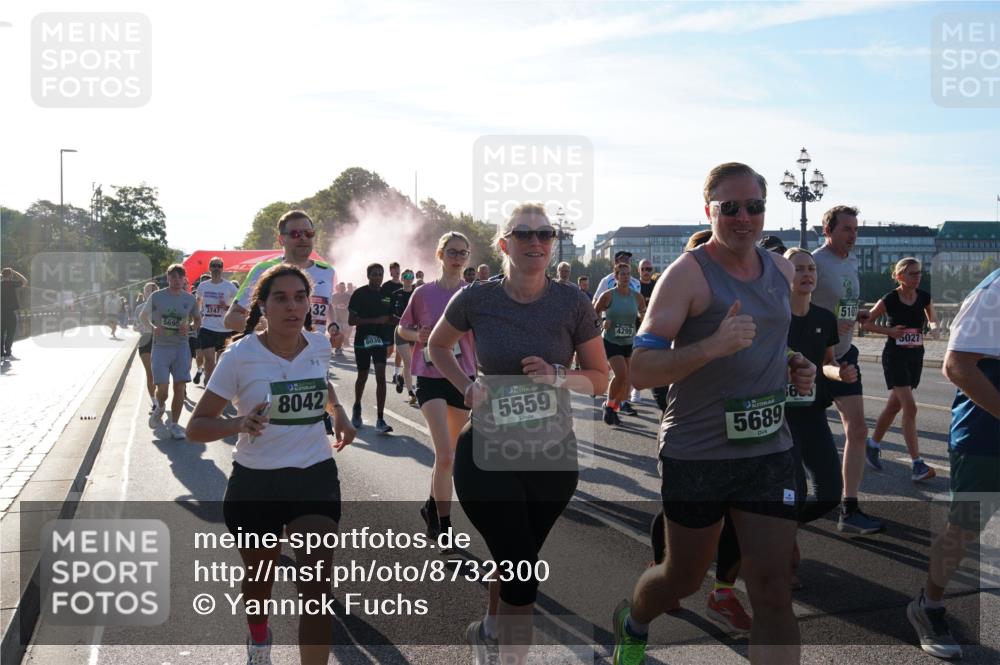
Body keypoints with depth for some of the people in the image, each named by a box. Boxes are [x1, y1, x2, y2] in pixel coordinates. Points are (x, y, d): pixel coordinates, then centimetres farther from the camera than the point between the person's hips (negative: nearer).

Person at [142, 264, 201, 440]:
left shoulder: (190, 299, 3)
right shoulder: (156, 296, -2)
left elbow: (198, 320, 15)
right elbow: (144, 316, 12)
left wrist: (189, 327, -6)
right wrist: (153, 327, -7)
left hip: (181, 346, 2)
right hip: (161, 346, -2)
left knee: (180, 386, -2)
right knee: (162, 387, -9)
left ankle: (174, 424, 12)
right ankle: (160, 408, 27)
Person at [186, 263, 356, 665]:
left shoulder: (319, 345, -2)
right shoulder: (240, 356, -14)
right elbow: (196, 427, -11)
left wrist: (338, 413, 5)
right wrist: (239, 424, -31)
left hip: (315, 477, 1)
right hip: (255, 482, -1)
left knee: (316, 587, -11)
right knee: (260, 578, 20)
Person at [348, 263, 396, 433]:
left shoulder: (387, 293, 5)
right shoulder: (359, 293, -7)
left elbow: (391, 317, 17)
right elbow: (351, 320, -12)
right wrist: (375, 320, -21)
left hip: (381, 340, 2)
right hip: (362, 340, -2)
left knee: (381, 376, -11)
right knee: (362, 376, 13)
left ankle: (380, 419, -11)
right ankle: (357, 408, 41)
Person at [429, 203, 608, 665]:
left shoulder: (572, 304, -7)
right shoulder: (475, 299, -8)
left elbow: (600, 378, 0)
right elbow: (437, 345, 11)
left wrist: (558, 376, -19)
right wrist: (466, 386, -5)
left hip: (554, 456, 2)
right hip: (487, 456, -2)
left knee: (516, 565, 20)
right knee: (523, 577, -5)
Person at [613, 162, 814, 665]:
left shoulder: (781, 270, 7)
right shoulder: (688, 273, -12)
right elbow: (640, 373, -19)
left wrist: (793, 368, 5)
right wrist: (712, 346, -33)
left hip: (768, 450, 5)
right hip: (696, 453, -4)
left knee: (774, 595, 0)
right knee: (684, 579, 14)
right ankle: (631, 623, 49)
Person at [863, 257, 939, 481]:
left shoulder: (924, 297, 2)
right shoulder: (890, 299, -11)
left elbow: (932, 318, 18)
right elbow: (867, 322, -2)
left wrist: (934, 326, -5)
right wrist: (889, 331, -16)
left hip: (915, 356, 6)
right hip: (895, 356, -6)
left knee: (894, 405, 14)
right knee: (910, 407, -14)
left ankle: (873, 444, 34)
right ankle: (917, 465, -14)